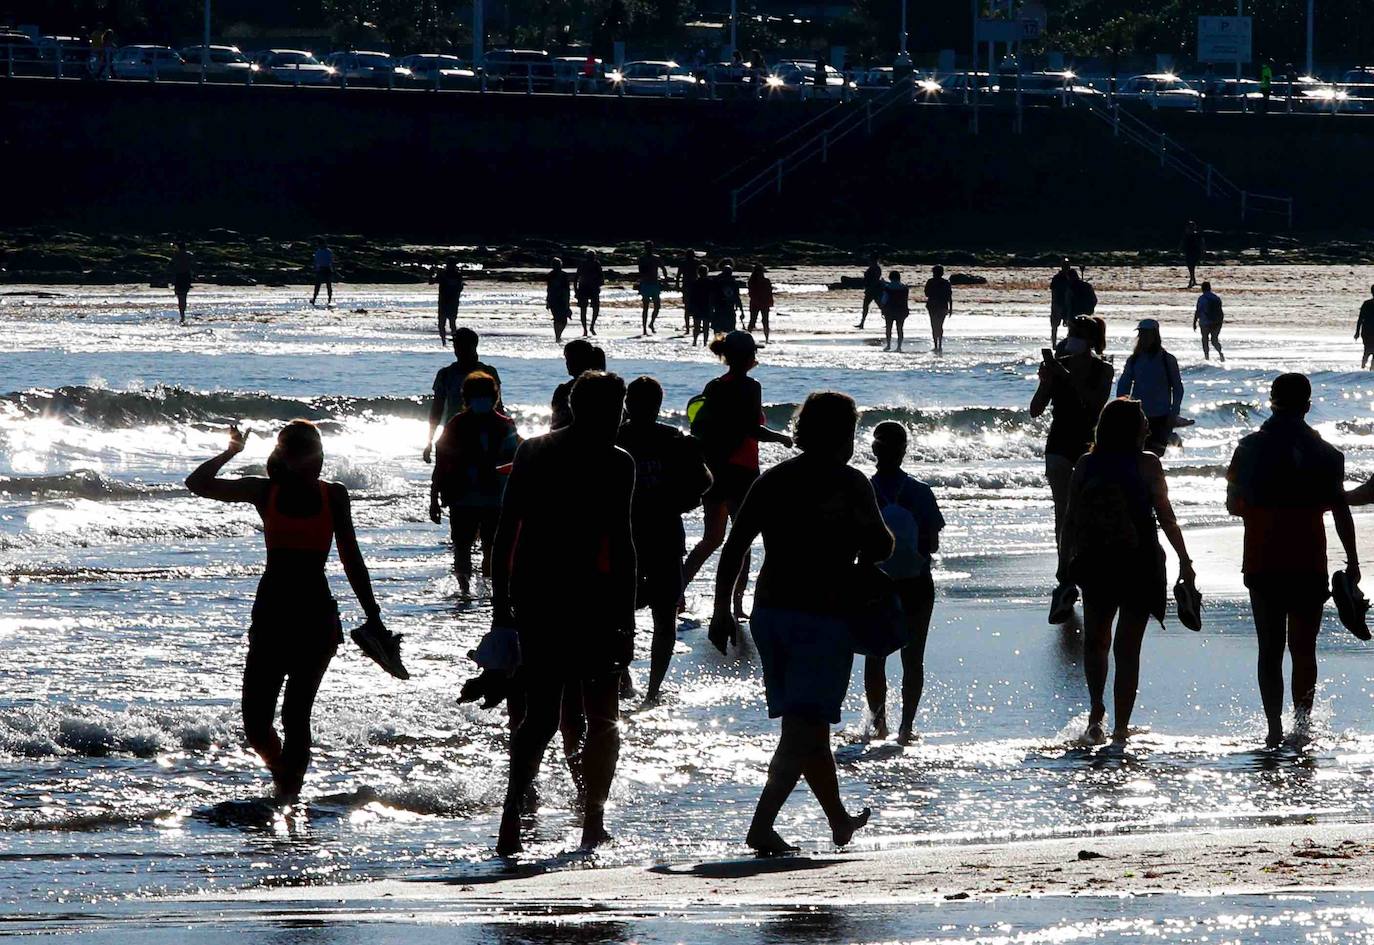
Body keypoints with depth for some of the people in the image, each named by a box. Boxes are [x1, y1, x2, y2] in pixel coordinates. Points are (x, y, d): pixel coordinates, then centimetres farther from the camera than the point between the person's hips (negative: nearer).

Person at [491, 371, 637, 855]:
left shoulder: (532, 452, 10)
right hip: (584, 595, -5)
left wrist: (500, 603, 15)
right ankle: (592, 824, 6)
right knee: (602, 717, 10)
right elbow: (621, 545, -12)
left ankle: (511, 819, -7)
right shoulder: (614, 464, -6)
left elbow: (504, 533, 10)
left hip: (530, 595, 5)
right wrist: (626, 623, -10)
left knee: (538, 715, 10)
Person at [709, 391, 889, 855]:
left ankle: (839, 819, 31)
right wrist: (855, 564, 20)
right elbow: (881, 547, -2)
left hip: (770, 612, 6)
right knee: (804, 727, -7)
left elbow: (734, 547, 4)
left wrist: (722, 610, 8)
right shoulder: (848, 483, -7)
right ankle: (762, 824, -19)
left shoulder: (772, 480, 7)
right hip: (824, 616, -6)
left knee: (807, 724, 17)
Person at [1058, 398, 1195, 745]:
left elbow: (1070, 520, 1)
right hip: (1138, 565, -2)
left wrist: (1064, 565, 8)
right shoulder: (1147, 465, -8)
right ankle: (1120, 727, 4)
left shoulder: (1086, 466, 0)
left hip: (1094, 563, 2)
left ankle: (1096, 710, 2)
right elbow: (1166, 518, -7)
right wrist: (1184, 560, 2)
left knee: (1095, 640, 20)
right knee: (1128, 648, 5)